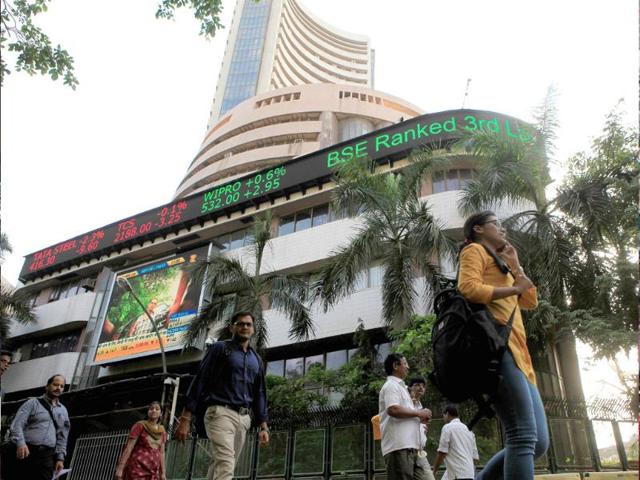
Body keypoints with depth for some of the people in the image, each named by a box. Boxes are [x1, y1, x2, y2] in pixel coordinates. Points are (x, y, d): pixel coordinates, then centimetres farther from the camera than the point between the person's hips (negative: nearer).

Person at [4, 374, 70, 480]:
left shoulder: (63, 410, 19)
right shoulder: (33, 403, 7)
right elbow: (17, 424, -5)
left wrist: (60, 457, 9)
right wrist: (20, 443, -21)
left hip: (46, 457, 3)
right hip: (24, 452, -3)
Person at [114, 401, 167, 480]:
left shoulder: (162, 431, 12)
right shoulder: (140, 425, -3)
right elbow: (129, 447, -7)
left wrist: (163, 472, 10)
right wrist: (120, 468, -13)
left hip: (154, 472, 5)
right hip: (138, 469, -5)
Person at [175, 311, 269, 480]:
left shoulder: (256, 360, 20)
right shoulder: (220, 348, 5)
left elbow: (259, 394, 21)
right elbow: (200, 381, 0)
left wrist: (263, 427, 10)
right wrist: (185, 419, -7)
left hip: (244, 418, 6)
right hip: (221, 413, -6)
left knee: (220, 466, 5)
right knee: (226, 464, -21)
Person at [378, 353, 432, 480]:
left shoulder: (400, 387, 26)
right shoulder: (391, 386, -6)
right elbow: (393, 410, -22)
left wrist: (420, 417, 14)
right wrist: (418, 413, -11)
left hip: (409, 446, 10)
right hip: (398, 446, -10)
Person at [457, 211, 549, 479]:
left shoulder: (499, 263, 36)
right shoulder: (475, 250, 9)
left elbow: (530, 302, 27)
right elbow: (467, 288, -12)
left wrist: (515, 266, 23)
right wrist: (513, 288, -3)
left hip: (516, 352, 10)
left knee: (538, 440, 3)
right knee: (524, 435, -19)